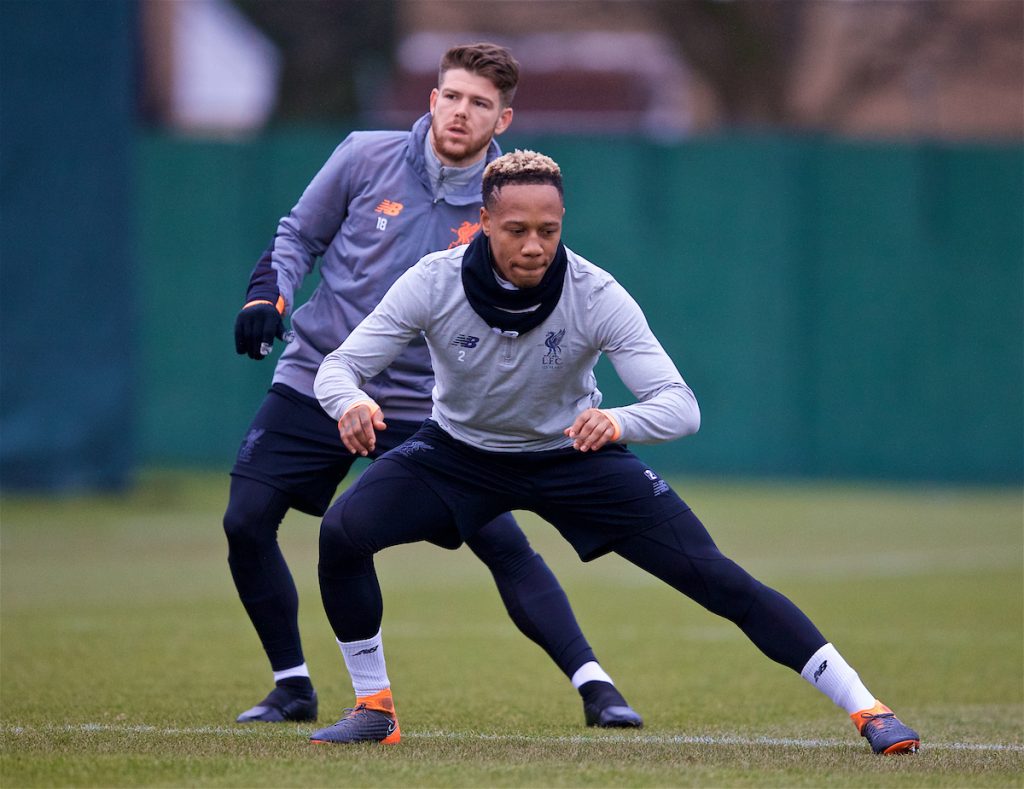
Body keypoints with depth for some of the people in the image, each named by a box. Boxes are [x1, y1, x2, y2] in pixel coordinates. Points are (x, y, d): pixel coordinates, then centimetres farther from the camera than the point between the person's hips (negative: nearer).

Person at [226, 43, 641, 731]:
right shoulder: (366, 158, -4)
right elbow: (299, 236, 9)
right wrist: (269, 294, -8)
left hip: (424, 407, -2)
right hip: (314, 383, 2)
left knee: (503, 543, -13)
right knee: (247, 525, -6)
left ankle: (593, 684, -7)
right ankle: (294, 687, 12)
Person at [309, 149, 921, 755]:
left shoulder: (596, 294, -26)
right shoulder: (434, 282, -24)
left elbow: (682, 407, -30)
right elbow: (337, 366, -21)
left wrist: (617, 424, -53)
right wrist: (351, 402, -47)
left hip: (576, 456, -1)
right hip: (460, 451, 1)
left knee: (711, 575, -13)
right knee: (342, 533, -23)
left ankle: (865, 707, -7)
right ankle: (375, 709, -1)